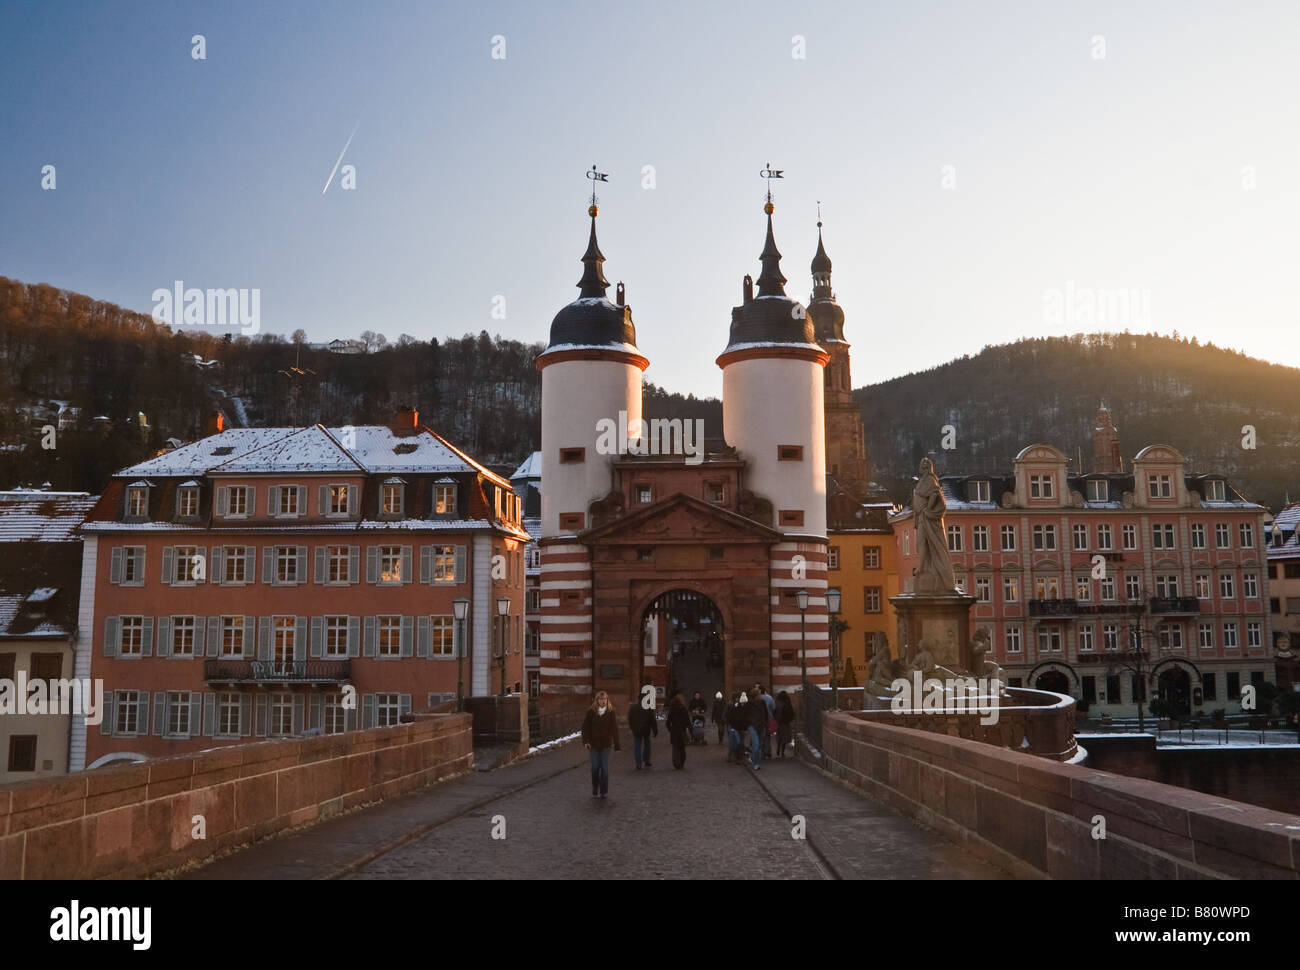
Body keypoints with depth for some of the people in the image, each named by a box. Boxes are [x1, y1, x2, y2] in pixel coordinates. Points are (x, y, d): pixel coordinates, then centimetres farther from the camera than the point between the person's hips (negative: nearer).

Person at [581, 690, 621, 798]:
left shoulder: (611, 713, -3)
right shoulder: (591, 712, -2)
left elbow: (614, 729, -4)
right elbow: (585, 727, 1)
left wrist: (616, 745, -7)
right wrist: (586, 740, -9)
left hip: (606, 744, -1)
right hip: (593, 744, 1)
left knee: (604, 768, -1)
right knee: (595, 767, 3)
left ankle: (604, 791, 9)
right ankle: (594, 791, 18)